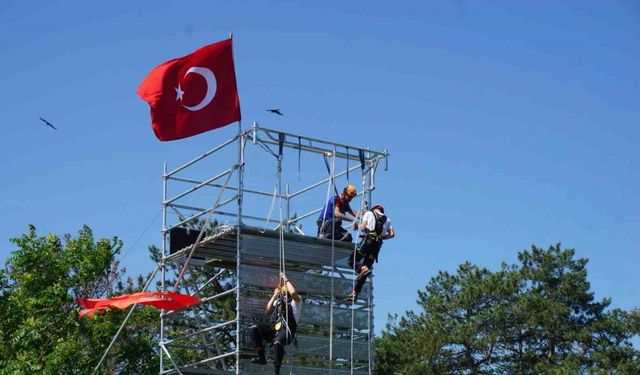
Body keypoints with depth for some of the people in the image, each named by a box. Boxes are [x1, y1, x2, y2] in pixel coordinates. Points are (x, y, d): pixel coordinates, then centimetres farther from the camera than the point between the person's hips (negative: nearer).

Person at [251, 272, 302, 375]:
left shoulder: (296, 300, 3)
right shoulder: (278, 301, 24)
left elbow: (293, 292, -21)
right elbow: (267, 311, 17)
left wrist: (286, 280, -8)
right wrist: (274, 296, 14)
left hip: (287, 332, -7)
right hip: (275, 330, 7)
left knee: (277, 342, -41)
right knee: (254, 329, -13)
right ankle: (261, 357, -13)